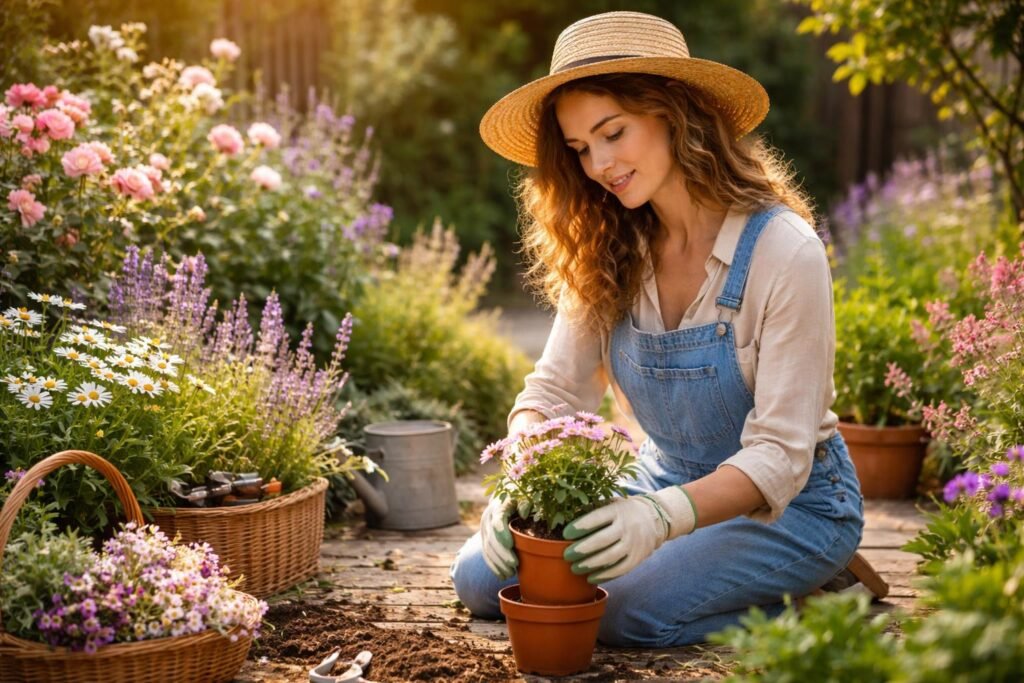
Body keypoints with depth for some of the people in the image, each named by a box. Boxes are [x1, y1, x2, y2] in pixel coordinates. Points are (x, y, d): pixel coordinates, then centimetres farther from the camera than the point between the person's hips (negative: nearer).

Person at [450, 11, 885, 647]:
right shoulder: (608, 255, -5)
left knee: (628, 609, -28)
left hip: (787, 501, -5)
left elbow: (778, 455, -25)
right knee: (482, 577, -8)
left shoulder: (784, 252, -23)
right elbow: (555, 390, -6)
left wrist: (666, 515, -41)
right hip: (667, 481, 6)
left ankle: (809, 592, -2)